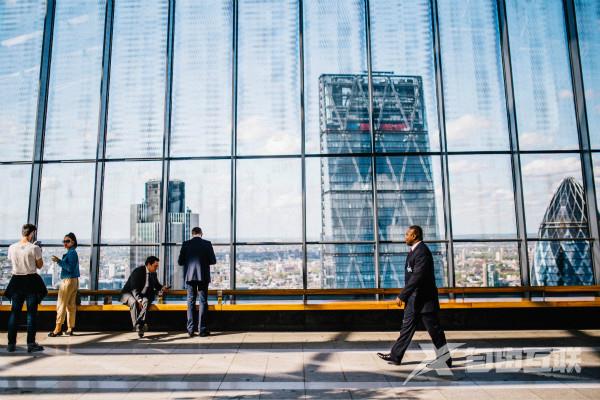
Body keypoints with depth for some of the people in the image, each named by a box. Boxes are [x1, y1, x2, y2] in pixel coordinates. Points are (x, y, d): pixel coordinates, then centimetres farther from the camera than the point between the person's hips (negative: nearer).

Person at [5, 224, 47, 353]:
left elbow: (12, 261, 16)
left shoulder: (11, 248, 0)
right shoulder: (34, 248, -12)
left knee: (14, 311, 11)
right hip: (31, 281, -4)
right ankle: (31, 343, 4)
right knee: (32, 312, 2)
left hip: (16, 281, 4)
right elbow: (40, 265, -4)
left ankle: (11, 343, 15)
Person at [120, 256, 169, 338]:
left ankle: (139, 324, -37)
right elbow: (134, 289, -26)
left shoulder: (153, 273, 2)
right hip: (129, 294, -5)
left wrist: (162, 288, -5)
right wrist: (139, 300, -38)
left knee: (146, 301, -31)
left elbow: (156, 285, 18)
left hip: (142, 295, 5)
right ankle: (136, 326, -36)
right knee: (134, 302, -38)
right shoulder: (138, 272, -20)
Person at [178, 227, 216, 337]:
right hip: (203, 276, -1)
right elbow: (213, 261, -2)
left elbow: (180, 262, 0)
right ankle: (202, 329, 4)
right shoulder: (207, 244, -3)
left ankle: (190, 330, 8)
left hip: (190, 276, 1)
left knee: (191, 302, 8)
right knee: (203, 302, 5)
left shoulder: (186, 244, -1)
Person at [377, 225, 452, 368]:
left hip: (424, 299, -10)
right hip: (414, 299, 10)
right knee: (407, 327, 13)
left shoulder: (422, 251, -20)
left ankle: (445, 358, 17)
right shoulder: (414, 250, 11)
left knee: (434, 329, 3)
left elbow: (417, 276, -26)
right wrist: (405, 296, 20)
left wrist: (402, 295, -24)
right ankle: (395, 356, 20)